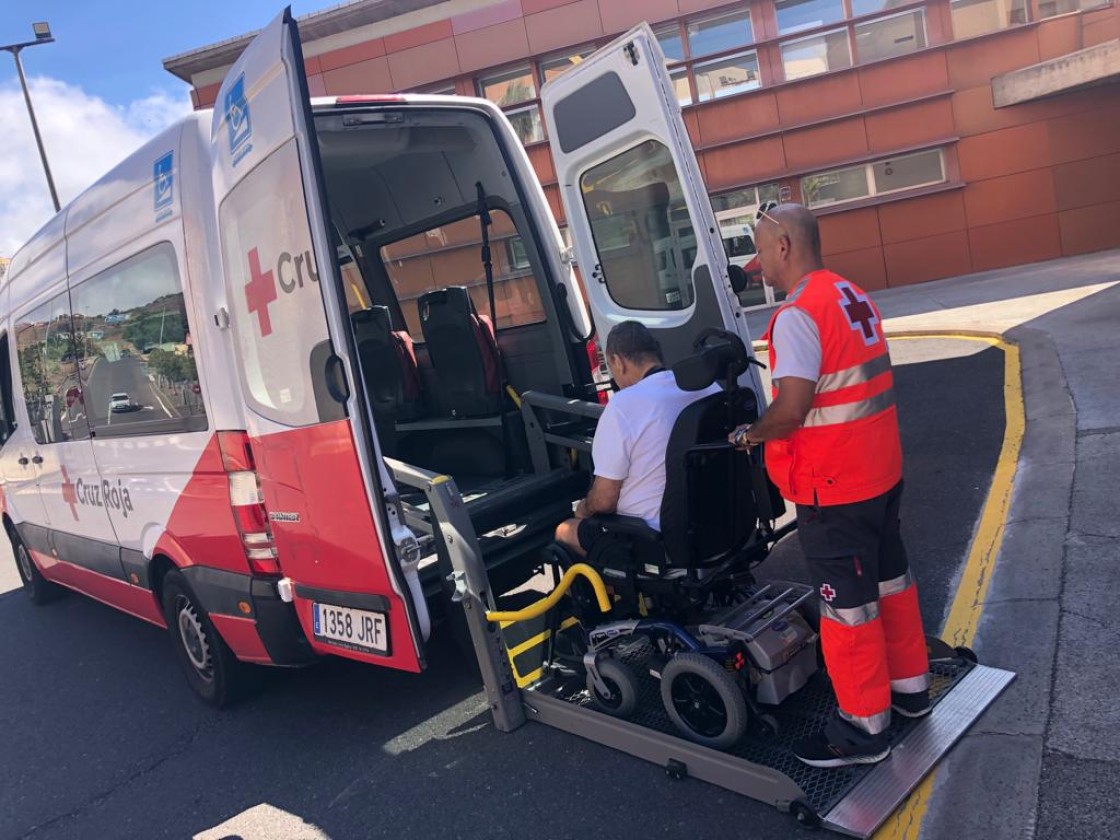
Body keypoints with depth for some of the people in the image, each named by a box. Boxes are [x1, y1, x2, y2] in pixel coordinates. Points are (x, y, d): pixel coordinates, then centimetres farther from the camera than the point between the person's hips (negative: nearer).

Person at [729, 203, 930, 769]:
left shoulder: (798, 314, -21)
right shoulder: (853, 296, 8)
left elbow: (790, 410, -29)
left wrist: (749, 435, -10)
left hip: (833, 488, -9)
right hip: (881, 470, 9)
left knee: (848, 603, 4)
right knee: (890, 578, 22)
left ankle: (864, 727, 19)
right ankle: (909, 686, 40)